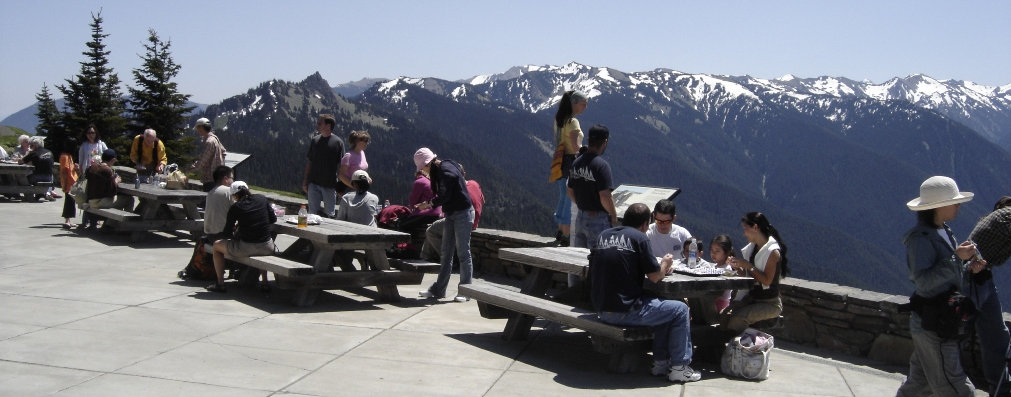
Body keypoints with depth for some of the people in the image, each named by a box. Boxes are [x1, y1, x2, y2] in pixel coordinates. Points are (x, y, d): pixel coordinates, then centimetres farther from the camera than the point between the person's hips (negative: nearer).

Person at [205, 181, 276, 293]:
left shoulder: (235, 207, -3)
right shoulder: (262, 199, 5)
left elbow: (227, 233, 2)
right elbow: (273, 219, 12)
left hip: (246, 249, -3)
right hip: (267, 249, 4)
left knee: (217, 245, 22)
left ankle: (220, 283, 21)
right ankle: (264, 282, 34)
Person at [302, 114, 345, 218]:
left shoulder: (338, 142, -6)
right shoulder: (315, 140, 7)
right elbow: (309, 162, 13)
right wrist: (305, 181, 9)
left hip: (330, 185, -4)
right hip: (313, 183, 4)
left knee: (329, 215, 6)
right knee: (312, 212, 8)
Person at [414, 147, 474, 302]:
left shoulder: (447, 171, -19)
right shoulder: (438, 171, 11)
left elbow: (444, 196, -26)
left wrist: (429, 204, -16)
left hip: (462, 214, -10)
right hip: (451, 214, 10)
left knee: (463, 253, -4)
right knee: (446, 253, 12)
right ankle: (438, 290, 18)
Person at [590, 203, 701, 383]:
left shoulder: (603, 235, 12)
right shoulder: (639, 237, -8)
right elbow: (655, 277, -6)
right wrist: (665, 263, 17)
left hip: (601, 309, 8)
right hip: (625, 310, -8)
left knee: (665, 309, 26)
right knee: (680, 310, 9)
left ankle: (660, 362, 26)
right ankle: (679, 367, 12)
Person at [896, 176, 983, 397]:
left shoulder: (944, 232, 11)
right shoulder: (920, 238, -18)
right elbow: (924, 281, -28)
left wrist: (969, 269, 1)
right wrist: (956, 258, -30)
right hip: (932, 325, -9)